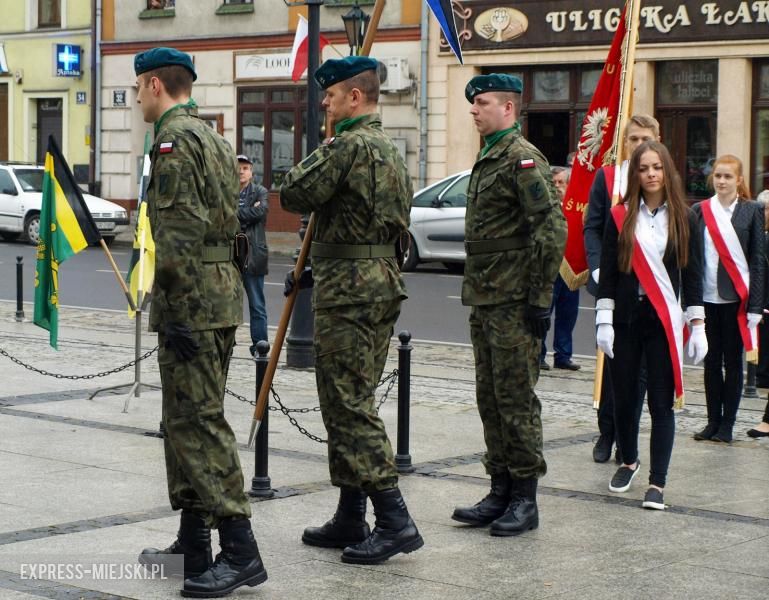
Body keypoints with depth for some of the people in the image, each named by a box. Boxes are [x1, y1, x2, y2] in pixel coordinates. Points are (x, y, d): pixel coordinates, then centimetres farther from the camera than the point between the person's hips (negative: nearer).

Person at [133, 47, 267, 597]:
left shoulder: (174, 139, -12)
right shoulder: (211, 137, 19)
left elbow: (181, 233, -20)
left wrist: (177, 313, -21)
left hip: (193, 300, -10)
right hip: (223, 290, 10)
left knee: (198, 421, -10)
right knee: (187, 418, 15)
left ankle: (240, 551, -13)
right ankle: (194, 541, 22)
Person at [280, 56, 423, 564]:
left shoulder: (349, 145, -15)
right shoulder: (389, 149, 18)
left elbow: (295, 195, -14)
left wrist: (310, 163, 5)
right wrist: (314, 272, 23)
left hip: (349, 292, -10)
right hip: (383, 281, 10)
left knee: (349, 405, -8)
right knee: (352, 402, 14)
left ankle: (395, 521, -10)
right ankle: (350, 519, 19)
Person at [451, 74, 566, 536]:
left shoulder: (523, 159, -12)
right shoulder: (488, 159, 17)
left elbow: (552, 230, -18)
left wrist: (540, 299, -19)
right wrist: (475, 293, 19)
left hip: (514, 302, -10)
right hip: (485, 300, 10)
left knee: (516, 398, -4)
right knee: (490, 398, 12)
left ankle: (525, 501, 4)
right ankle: (501, 493, 20)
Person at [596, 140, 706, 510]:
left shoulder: (683, 218, 3)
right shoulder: (621, 216, 3)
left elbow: (693, 274, 4)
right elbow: (607, 272, 3)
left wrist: (697, 326, -1)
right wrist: (604, 321, -3)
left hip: (664, 320, -1)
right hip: (626, 317, 1)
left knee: (661, 402, -3)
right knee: (624, 398, 8)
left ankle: (657, 483, 1)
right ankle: (629, 462, 32)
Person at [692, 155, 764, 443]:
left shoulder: (752, 211, 1)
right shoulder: (700, 210, 5)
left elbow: (758, 259, 0)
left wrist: (755, 304, -7)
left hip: (736, 297, -2)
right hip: (706, 297, 2)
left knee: (732, 361, 4)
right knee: (711, 360, 9)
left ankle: (727, 424, 10)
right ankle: (713, 421, 18)